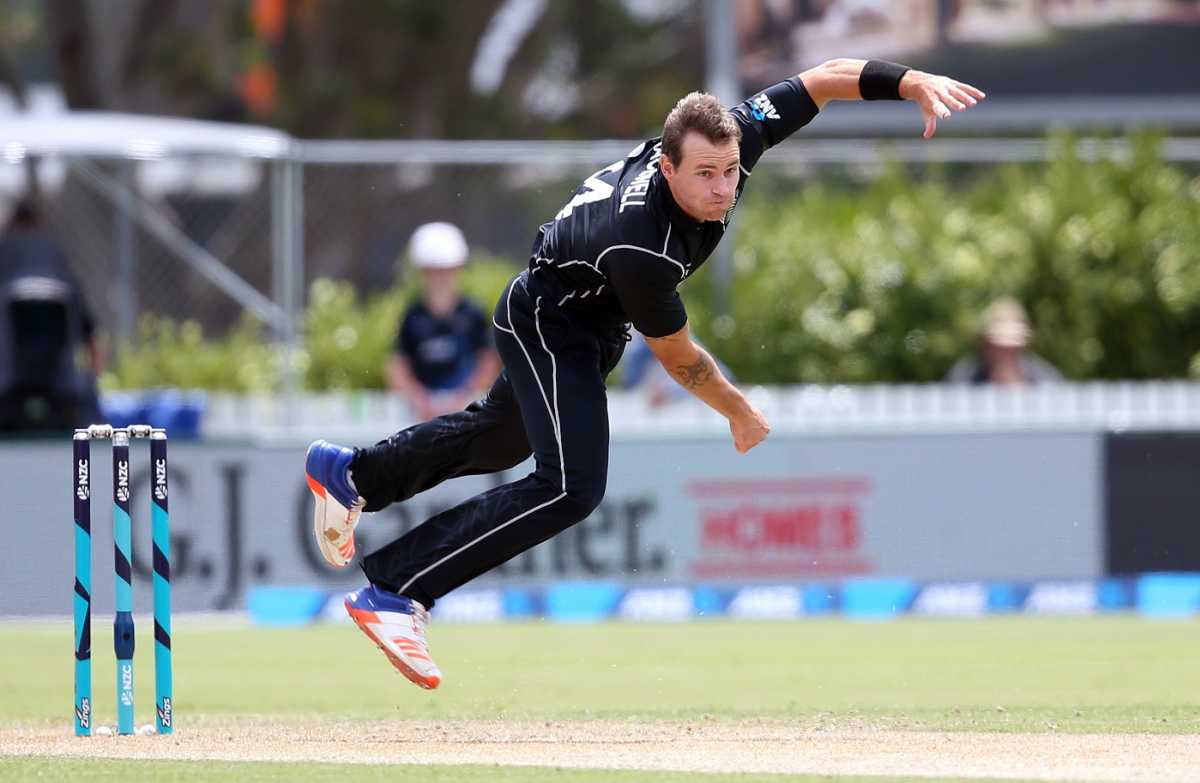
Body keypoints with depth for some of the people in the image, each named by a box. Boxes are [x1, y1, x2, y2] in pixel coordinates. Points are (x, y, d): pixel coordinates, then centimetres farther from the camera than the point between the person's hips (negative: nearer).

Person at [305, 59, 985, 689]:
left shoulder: (732, 140, -25)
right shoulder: (641, 248, -41)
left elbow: (825, 79, -16)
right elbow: (677, 356, -24)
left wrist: (915, 84, -28)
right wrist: (741, 415, -8)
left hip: (593, 324, 9)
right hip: (549, 323, -9)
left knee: (504, 437, 28)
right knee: (571, 486, -23)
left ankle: (351, 473, 49)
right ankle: (394, 592, -20)